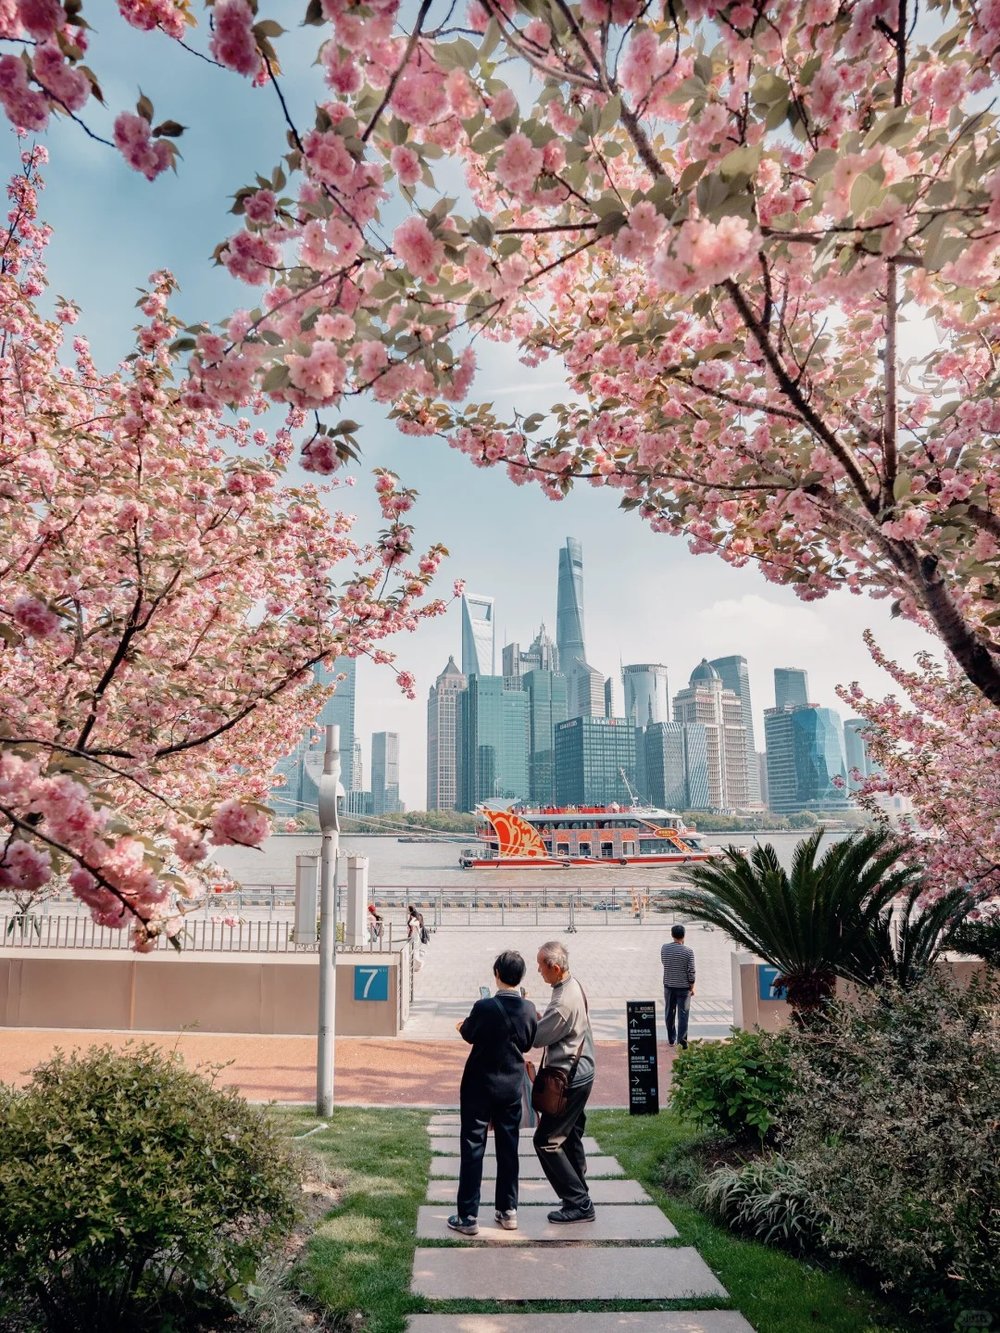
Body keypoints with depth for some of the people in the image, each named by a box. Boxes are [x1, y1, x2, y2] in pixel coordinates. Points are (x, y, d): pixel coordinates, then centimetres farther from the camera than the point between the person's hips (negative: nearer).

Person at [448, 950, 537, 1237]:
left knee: (472, 1148, 5)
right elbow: (528, 1044, 4)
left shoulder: (484, 1007, -22)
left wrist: (464, 1025, 17)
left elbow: (468, 1034, -4)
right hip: (512, 1086, 4)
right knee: (508, 1148, 16)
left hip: (480, 1084, -4)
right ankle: (508, 1210, 25)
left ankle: (468, 1216, 9)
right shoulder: (528, 1009, -10)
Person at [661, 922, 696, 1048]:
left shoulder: (664, 948, -4)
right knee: (683, 1014, 3)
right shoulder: (688, 951, -14)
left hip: (668, 986, 3)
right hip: (683, 987, -3)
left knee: (670, 1013, 14)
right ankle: (682, 1040, -2)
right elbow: (691, 971, -11)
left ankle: (671, 1039, 22)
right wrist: (692, 987, -1)